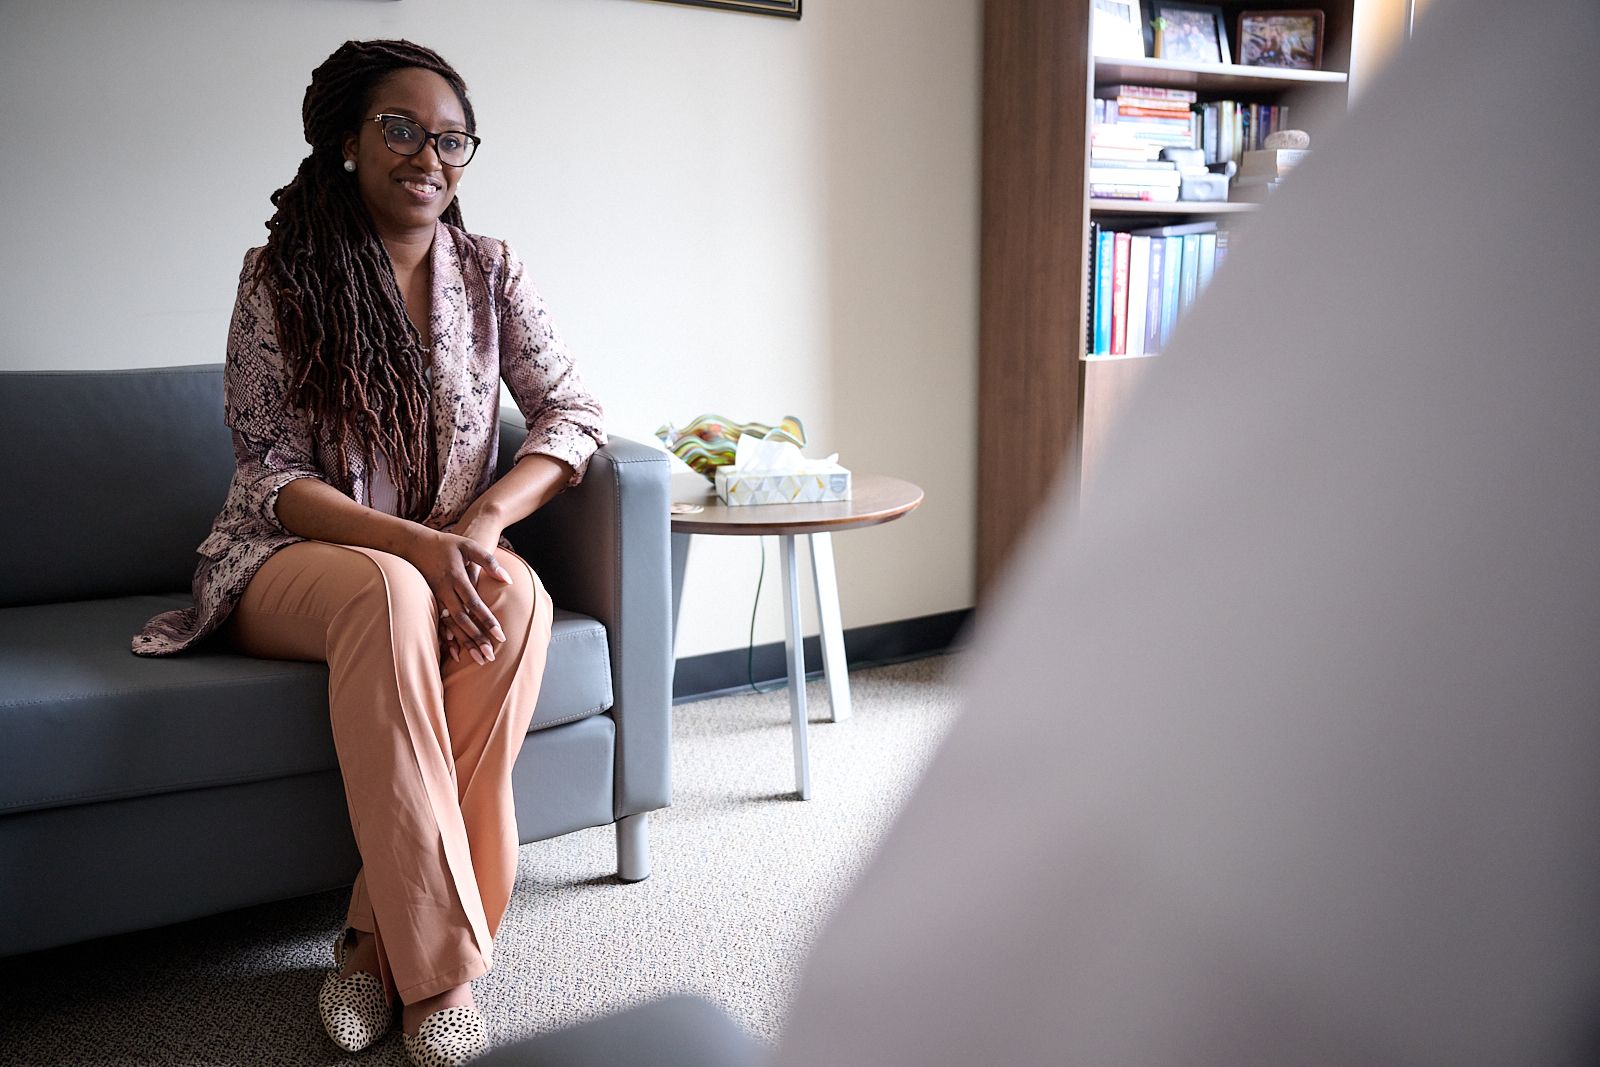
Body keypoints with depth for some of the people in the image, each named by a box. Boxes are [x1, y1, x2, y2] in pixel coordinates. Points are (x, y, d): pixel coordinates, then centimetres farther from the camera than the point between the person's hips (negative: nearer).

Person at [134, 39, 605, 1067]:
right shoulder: (280, 275, -4)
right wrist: (412, 544, -26)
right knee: (389, 595, -38)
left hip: (449, 558, 3)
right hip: (294, 561, -2)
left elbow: (575, 413, 0)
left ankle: (381, 934, -25)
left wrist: (482, 521, -19)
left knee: (518, 593, -33)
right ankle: (441, 964, -32)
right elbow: (271, 473, -8)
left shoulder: (490, 271, 4)